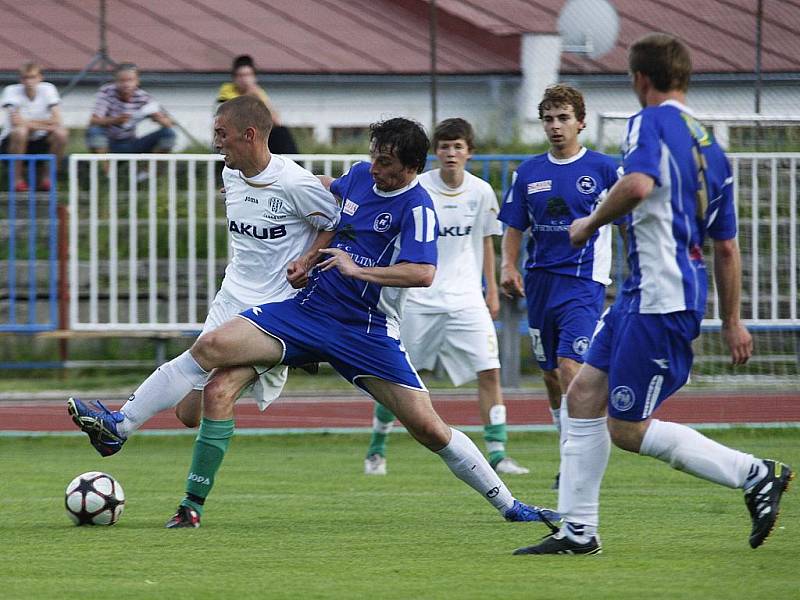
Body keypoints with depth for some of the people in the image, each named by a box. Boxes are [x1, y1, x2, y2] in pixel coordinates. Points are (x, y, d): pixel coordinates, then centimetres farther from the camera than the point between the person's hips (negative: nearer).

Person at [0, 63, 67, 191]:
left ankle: (47, 178, -7)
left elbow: (57, 121, -15)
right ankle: (18, 179, -17)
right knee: (20, 131, -35)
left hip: (38, 143, 3)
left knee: (61, 134, -24)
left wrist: (29, 123, -21)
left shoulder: (48, 89, -6)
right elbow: (15, 122, -26)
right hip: (12, 142, -3)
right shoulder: (12, 91, -14)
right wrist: (42, 125, -20)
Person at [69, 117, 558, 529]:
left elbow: (423, 272, -28)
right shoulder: (360, 176, 6)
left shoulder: (416, 207, -13)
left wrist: (358, 269, -29)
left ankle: (507, 503, 9)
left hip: (369, 333, -5)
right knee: (210, 347, -13)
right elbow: (329, 196, 32)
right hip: (309, 307, 5)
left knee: (426, 425, -8)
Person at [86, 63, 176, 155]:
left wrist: (159, 118, -34)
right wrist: (116, 120, -42)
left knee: (168, 132, -15)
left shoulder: (143, 98, -8)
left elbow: (168, 123, -9)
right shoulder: (106, 92, -13)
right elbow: (93, 121, -25)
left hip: (130, 145, 2)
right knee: (94, 130, -35)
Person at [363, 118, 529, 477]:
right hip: (419, 298, -2)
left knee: (489, 372, -11)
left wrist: (492, 291, 13)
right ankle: (376, 450, 23)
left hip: (466, 298, 2)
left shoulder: (481, 192, 3)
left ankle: (497, 455, -8)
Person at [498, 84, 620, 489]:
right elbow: (514, 228, 14)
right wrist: (508, 265, -3)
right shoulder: (528, 172, 10)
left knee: (570, 367, -19)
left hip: (584, 281, -5)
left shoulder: (603, 168, -2)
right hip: (540, 283, 5)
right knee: (551, 375, 10)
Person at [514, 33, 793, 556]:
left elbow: (638, 183, -30)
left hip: (661, 300, -10)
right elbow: (727, 245, 21)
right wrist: (732, 321, 26)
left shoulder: (651, 122, -8)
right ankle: (578, 531, 10)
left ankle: (755, 475, -4)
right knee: (585, 393, 10)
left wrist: (592, 223, -12)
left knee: (627, 429, -5)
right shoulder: (710, 144, 18)